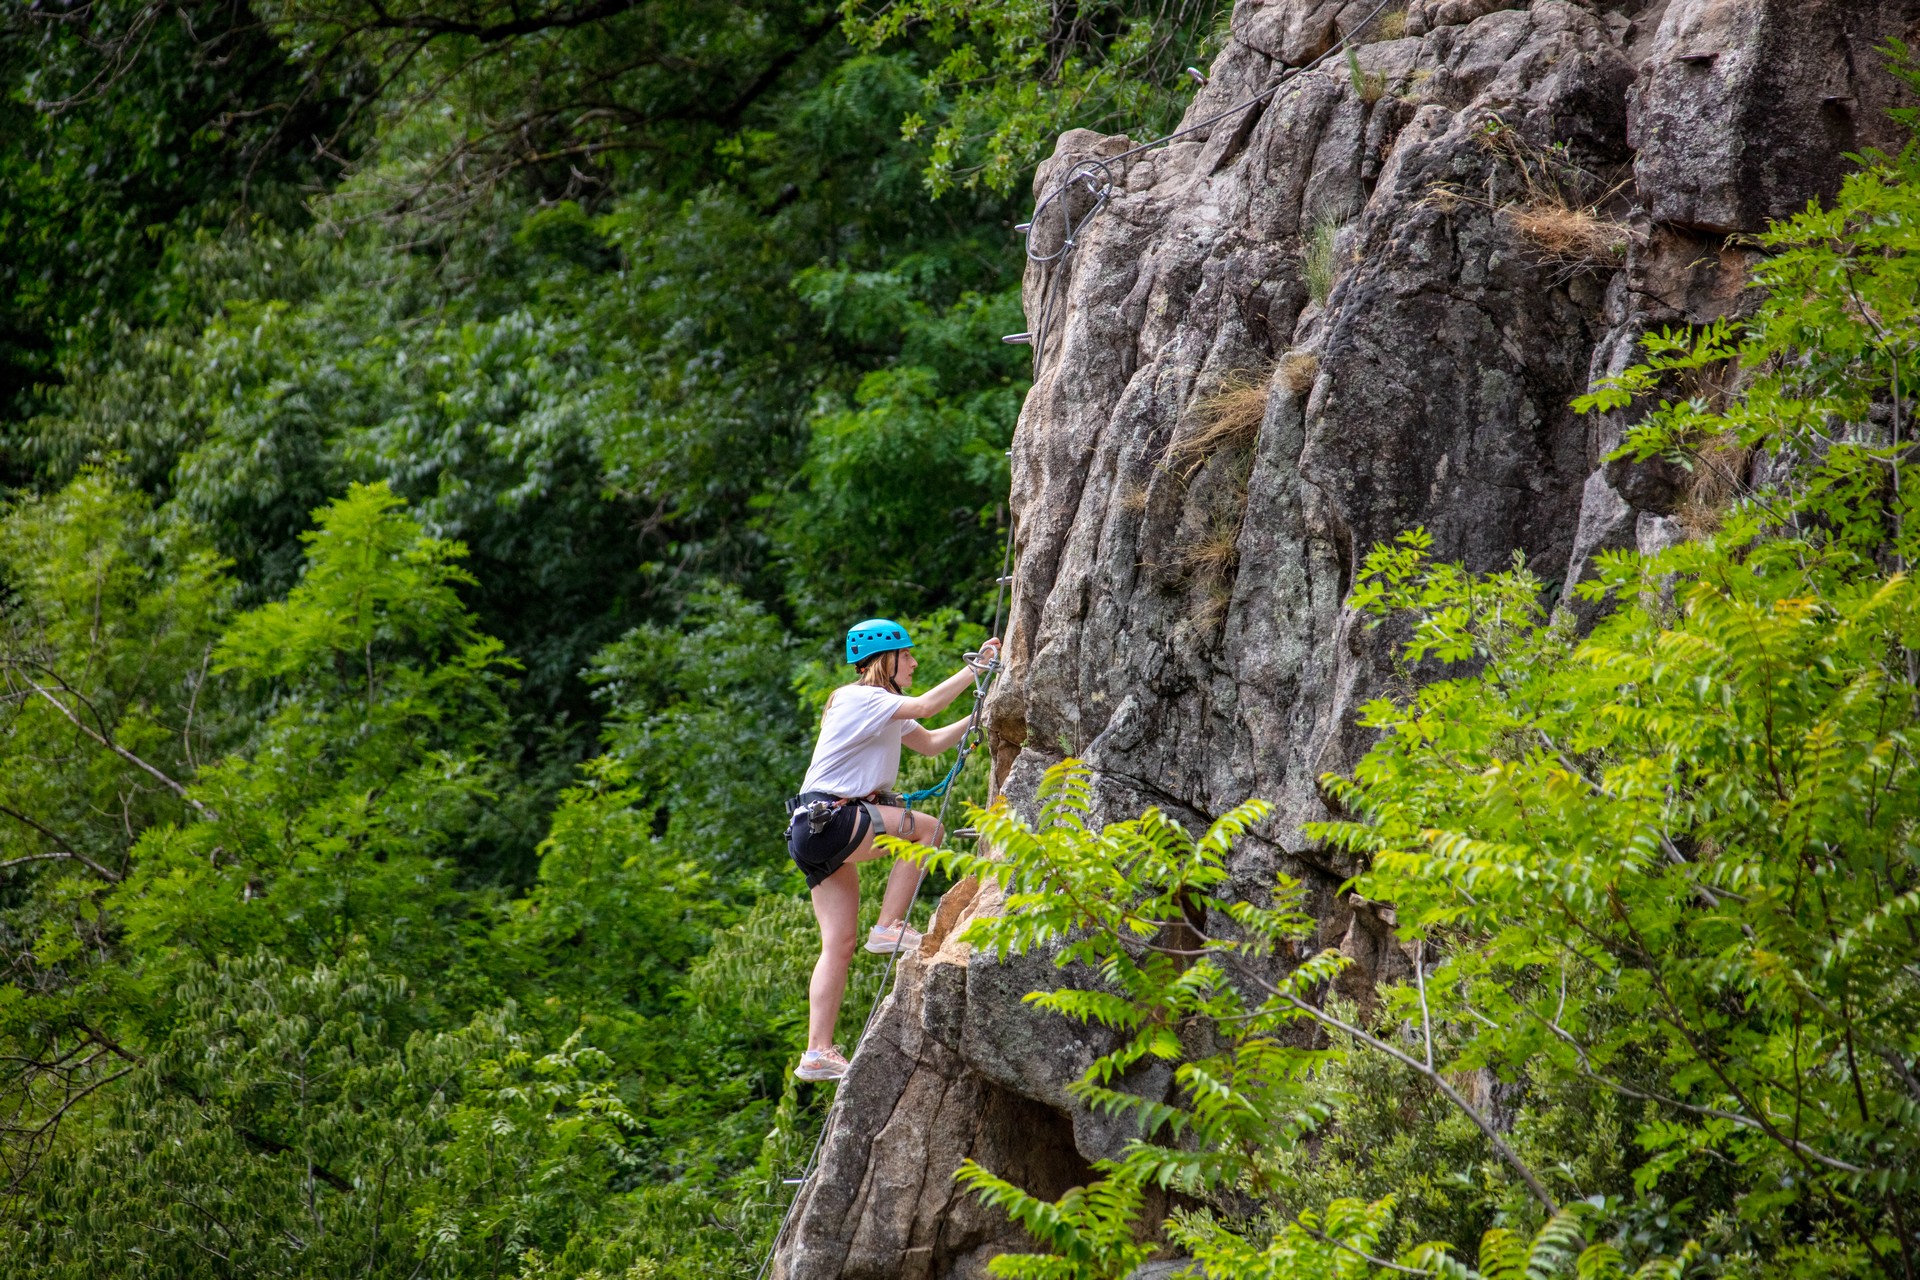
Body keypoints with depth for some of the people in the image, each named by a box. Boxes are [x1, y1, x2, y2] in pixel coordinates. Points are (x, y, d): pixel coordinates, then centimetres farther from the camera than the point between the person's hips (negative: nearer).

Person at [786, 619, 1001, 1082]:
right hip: (825, 821, -10)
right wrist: (975, 669, -19)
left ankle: (817, 1053, -1)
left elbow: (931, 742, 22)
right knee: (926, 828, -12)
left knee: (838, 945, 4)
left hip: (821, 831, 10)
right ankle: (889, 927, -8)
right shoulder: (859, 699, -11)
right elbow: (925, 706, -24)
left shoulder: (881, 707, 21)